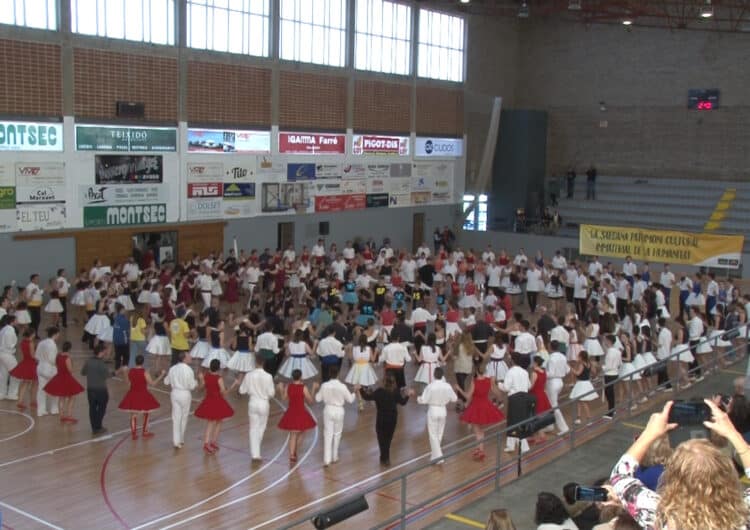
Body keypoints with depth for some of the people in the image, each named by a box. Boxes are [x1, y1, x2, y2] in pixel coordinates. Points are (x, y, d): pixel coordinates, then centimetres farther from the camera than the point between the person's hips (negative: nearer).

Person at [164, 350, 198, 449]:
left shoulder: (172, 369, -1)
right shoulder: (188, 370, -17)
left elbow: (166, 382, 9)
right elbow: (192, 386, -14)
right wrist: (196, 382, 8)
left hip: (175, 393, 4)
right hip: (185, 394, -4)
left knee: (176, 417, 8)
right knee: (184, 417, 14)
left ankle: (176, 441, 6)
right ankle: (181, 440, 26)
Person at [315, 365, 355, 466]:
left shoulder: (324, 385, -13)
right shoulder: (342, 386, -17)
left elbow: (318, 399, -2)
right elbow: (350, 400, -7)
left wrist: (317, 391, 16)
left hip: (328, 410, 1)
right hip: (339, 411, -1)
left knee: (327, 434, 6)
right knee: (337, 434, 18)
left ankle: (327, 459, 0)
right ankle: (334, 457, 29)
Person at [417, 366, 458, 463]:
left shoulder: (430, 386, -20)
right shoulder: (447, 386, -9)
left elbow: (423, 400, -18)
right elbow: (454, 399, 3)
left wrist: (418, 398, 3)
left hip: (433, 411, -4)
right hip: (443, 411, 4)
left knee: (433, 434, 3)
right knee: (439, 433, 20)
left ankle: (437, 455, -7)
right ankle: (435, 452, 33)